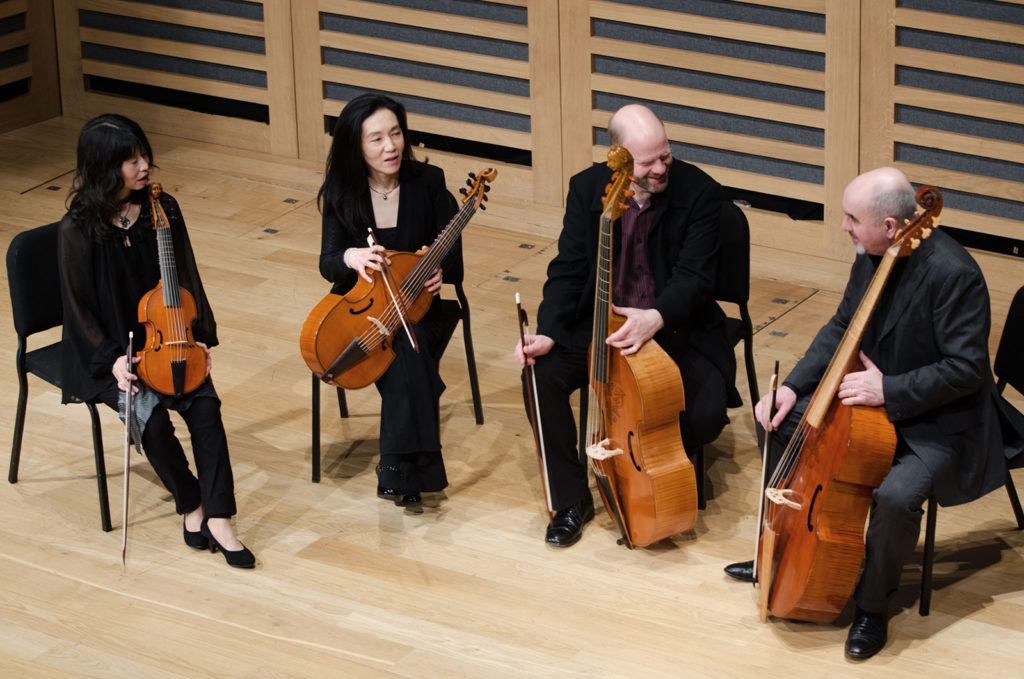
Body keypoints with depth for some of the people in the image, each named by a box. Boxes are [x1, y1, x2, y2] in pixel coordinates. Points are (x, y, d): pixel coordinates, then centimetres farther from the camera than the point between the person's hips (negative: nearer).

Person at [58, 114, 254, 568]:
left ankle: (217, 519, -22)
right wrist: (111, 359, -19)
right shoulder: (78, 230, -12)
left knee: (205, 405, -22)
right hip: (110, 350, -4)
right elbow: (78, 307, -8)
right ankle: (191, 504, -5)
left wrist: (198, 337, -4)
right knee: (151, 417, -28)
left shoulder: (162, 210, 0)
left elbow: (186, 279, 8)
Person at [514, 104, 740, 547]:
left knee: (705, 415, -27)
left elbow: (695, 277, -20)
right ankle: (572, 499, -4)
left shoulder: (699, 192, -15)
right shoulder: (587, 188, -5)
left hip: (674, 325, -2)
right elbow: (568, 271, -2)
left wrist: (655, 318, -40)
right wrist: (548, 333, -18)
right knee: (541, 375, -23)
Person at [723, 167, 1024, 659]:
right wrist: (794, 387, -1)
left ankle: (873, 604, -6)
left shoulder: (953, 274, -29)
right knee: (783, 420, 6)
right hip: (871, 395, 9)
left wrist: (888, 390, -34)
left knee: (896, 497, -33)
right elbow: (842, 328, 10)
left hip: (940, 421, -9)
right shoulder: (873, 254, -3)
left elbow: (967, 369, -28)